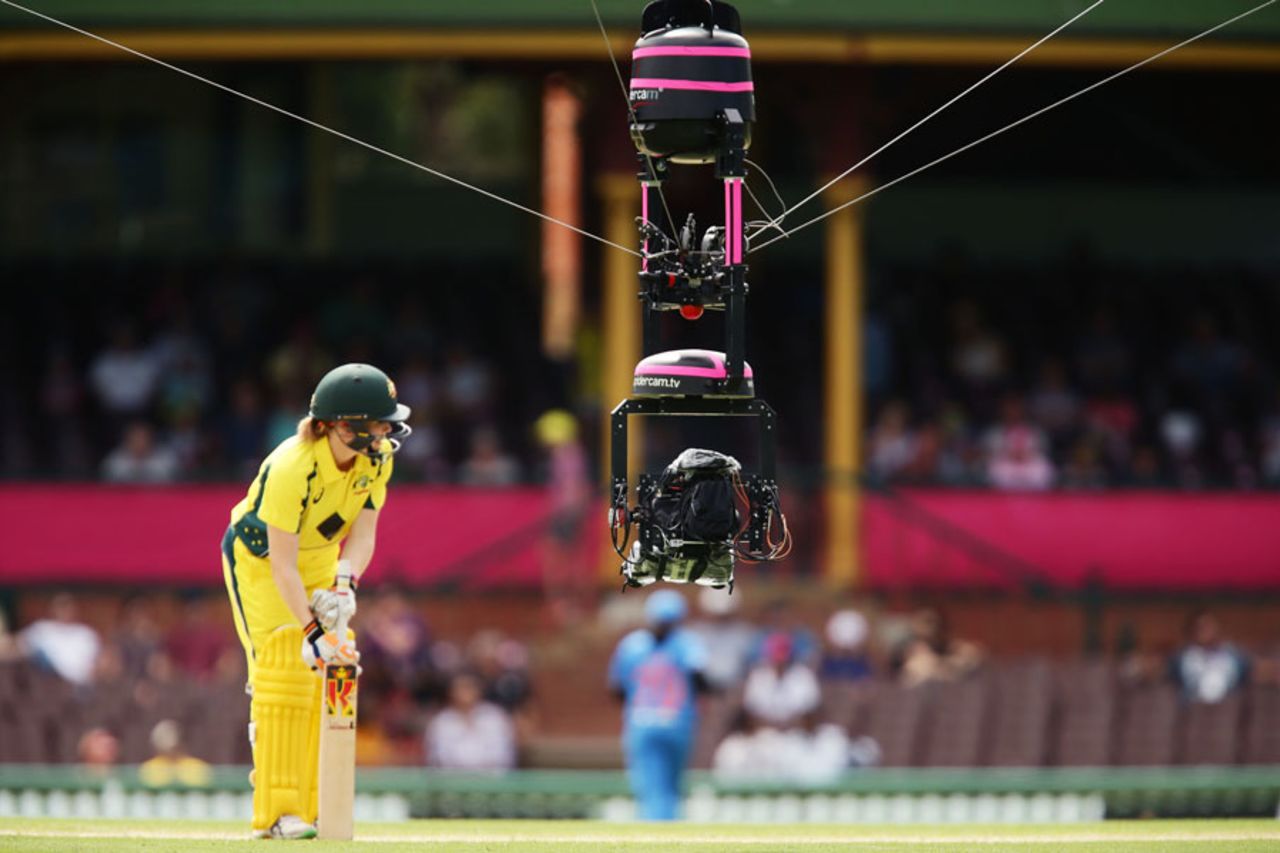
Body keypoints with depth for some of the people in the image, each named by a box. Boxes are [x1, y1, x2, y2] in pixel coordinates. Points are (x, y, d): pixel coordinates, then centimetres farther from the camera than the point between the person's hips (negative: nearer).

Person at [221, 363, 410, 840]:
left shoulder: (377, 458, -17)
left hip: (321, 556, 6)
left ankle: (314, 808, 3)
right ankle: (277, 812, -18)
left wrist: (345, 584, -34)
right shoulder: (292, 467, -36)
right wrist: (311, 629, -44)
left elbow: (363, 531, -15)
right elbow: (282, 564, -36)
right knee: (284, 672, -17)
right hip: (258, 556, -6)